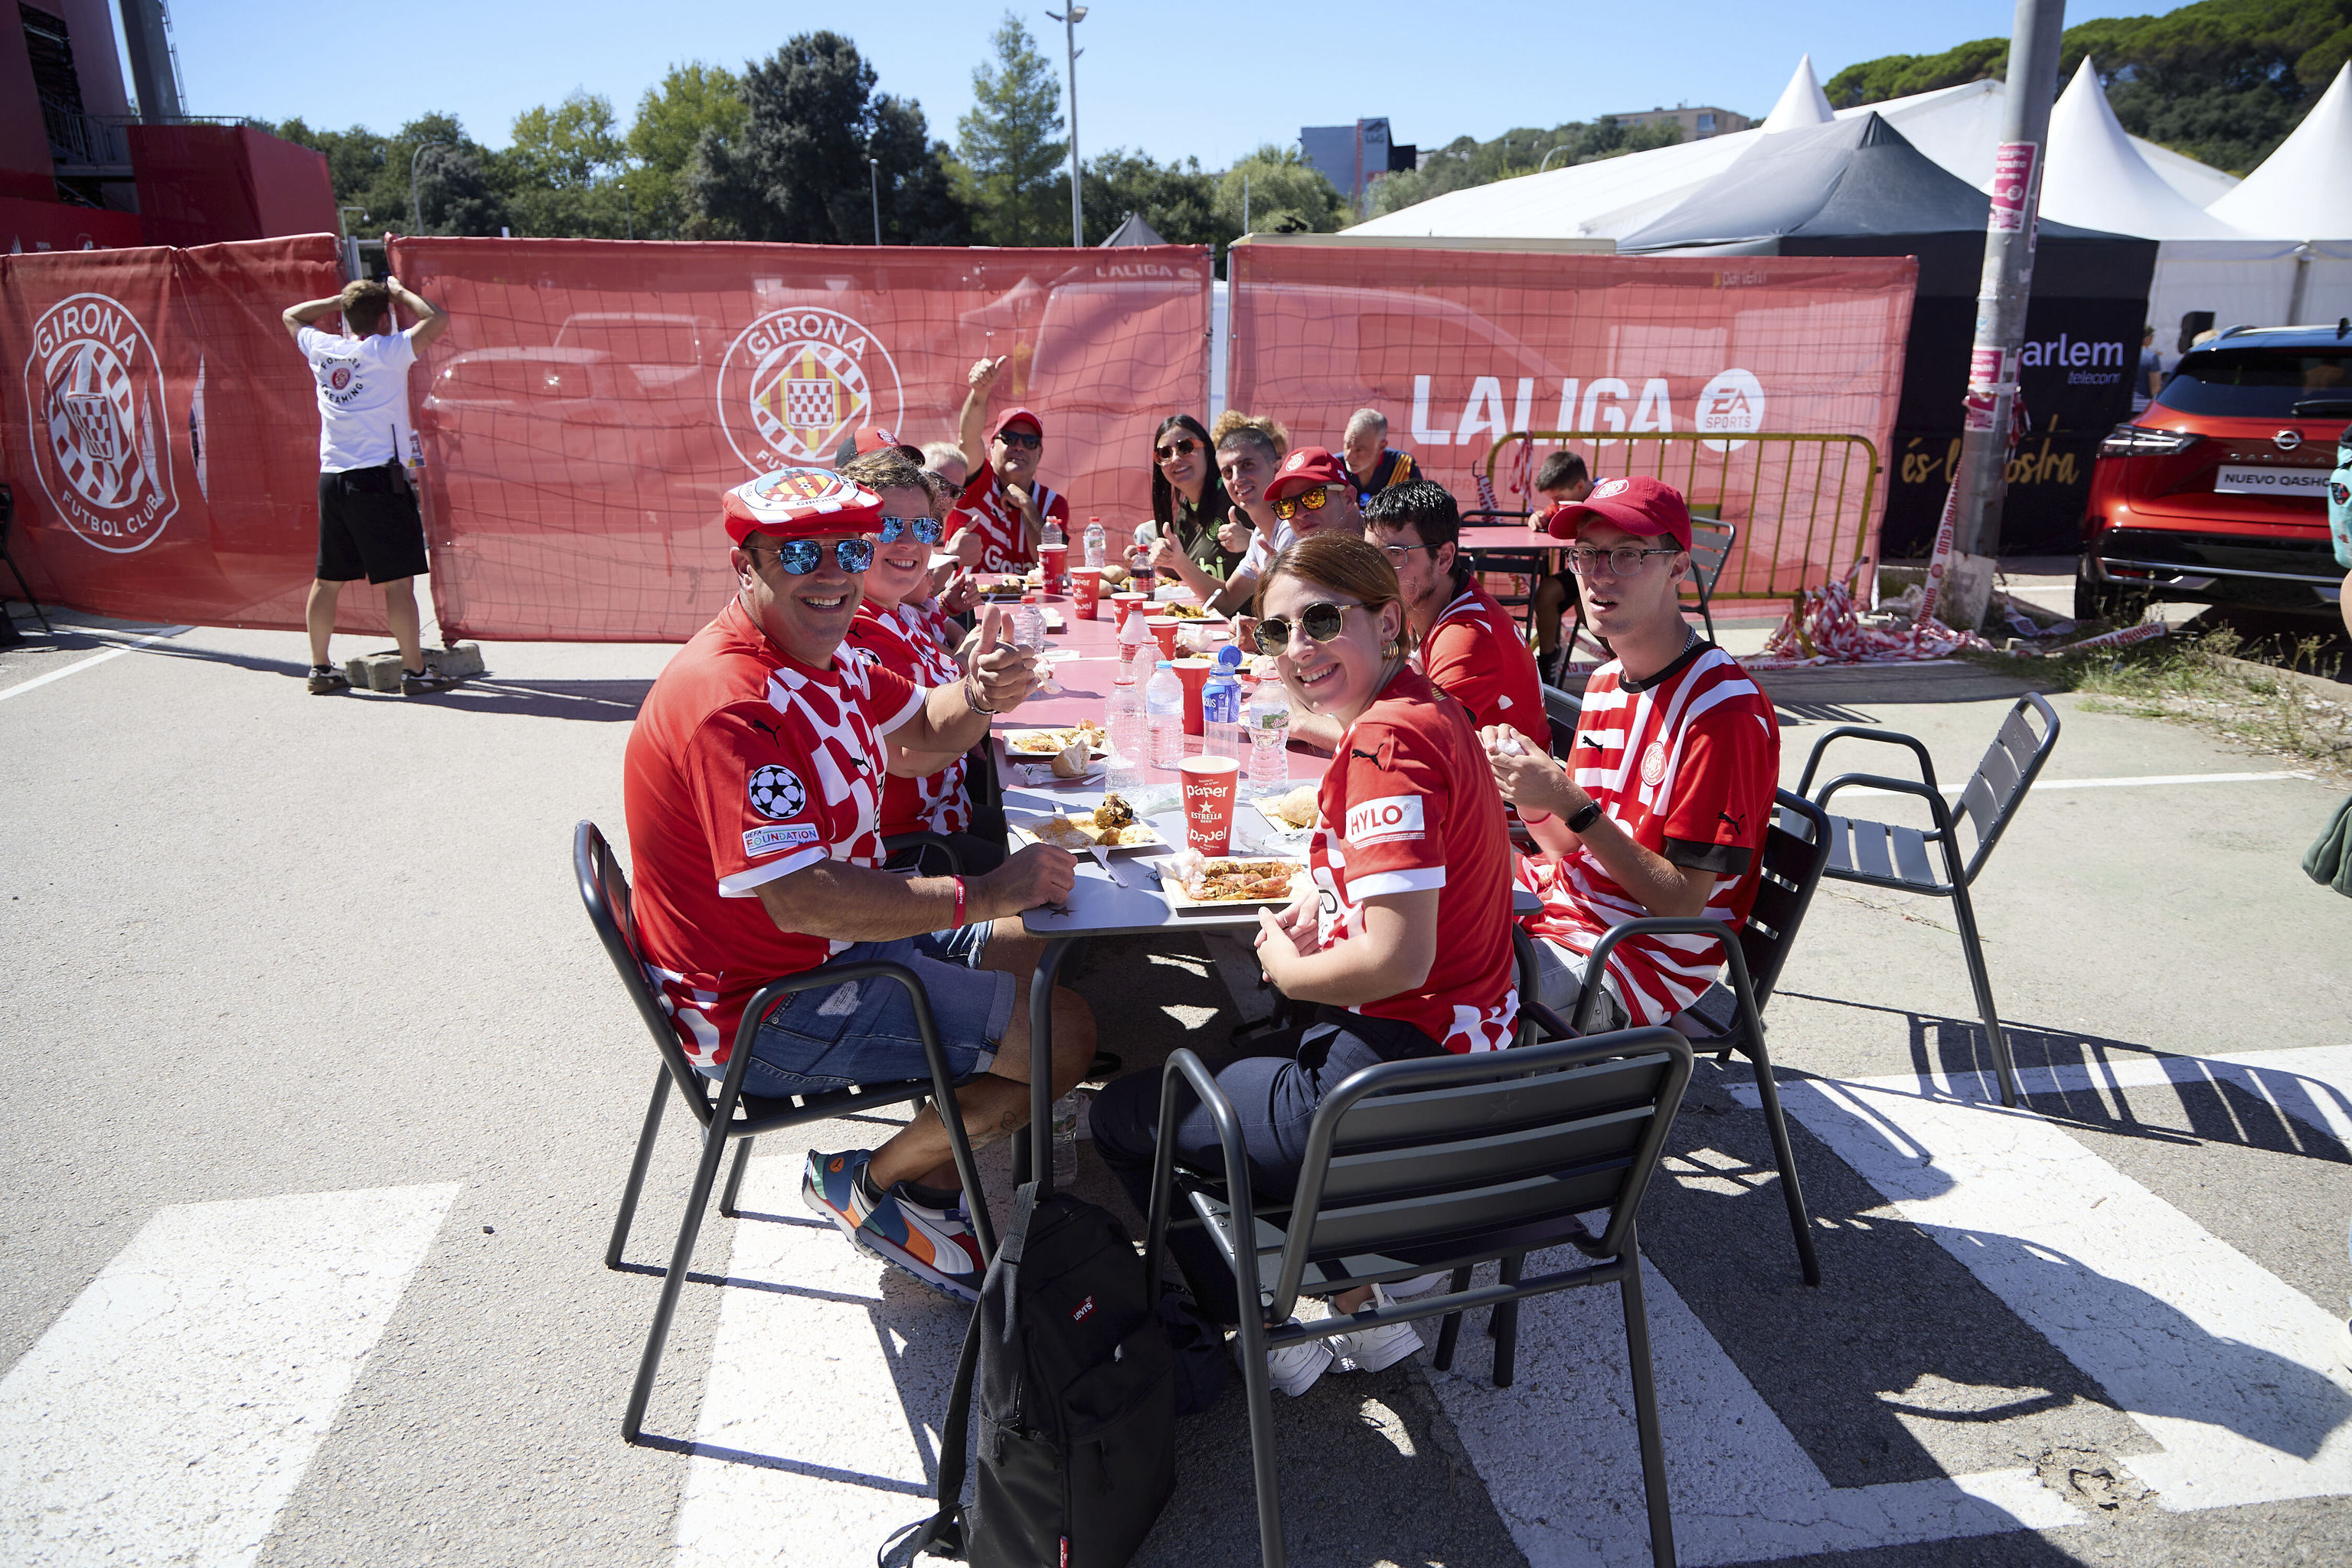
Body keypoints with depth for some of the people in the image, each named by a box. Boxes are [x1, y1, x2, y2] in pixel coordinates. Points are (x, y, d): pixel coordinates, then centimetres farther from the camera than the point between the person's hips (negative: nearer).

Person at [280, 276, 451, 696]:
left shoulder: (322, 349, 10)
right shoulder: (387, 351, -6)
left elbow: (291, 316, 31)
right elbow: (437, 319, -4)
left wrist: (344, 299, 29)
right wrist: (399, 291, 10)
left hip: (331, 478, 6)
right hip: (379, 476, -6)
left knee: (328, 580, 13)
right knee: (398, 580, -4)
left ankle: (320, 668, 21)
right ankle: (415, 670, -2)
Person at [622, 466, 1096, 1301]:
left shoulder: (822, 651, 4)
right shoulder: (730, 699, -27)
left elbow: (927, 727, 18)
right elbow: (800, 900, -34)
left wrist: (978, 695, -7)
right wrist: (987, 893, -28)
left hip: (840, 938, 10)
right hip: (766, 1012, -10)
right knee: (1063, 1032, -12)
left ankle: (935, 1180, 19)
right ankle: (871, 1185, 8)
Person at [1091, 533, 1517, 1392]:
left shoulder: (1387, 739, -23)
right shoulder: (1427, 709, 6)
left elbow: (1398, 960, -30)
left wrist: (1288, 968, -10)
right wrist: (1324, 901, 6)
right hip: (1465, 1055, 10)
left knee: (1123, 1113, 11)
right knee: (1216, 1066, 32)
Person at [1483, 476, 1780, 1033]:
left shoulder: (1725, 708, -19)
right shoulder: (1605, 681, 7)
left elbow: (1683, 901, -19)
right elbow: (1570, 845, 10)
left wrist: (1568, 801, -25)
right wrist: (1531, 800, -12)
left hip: (1640, 958, -8)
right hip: (1562, 899, 8)